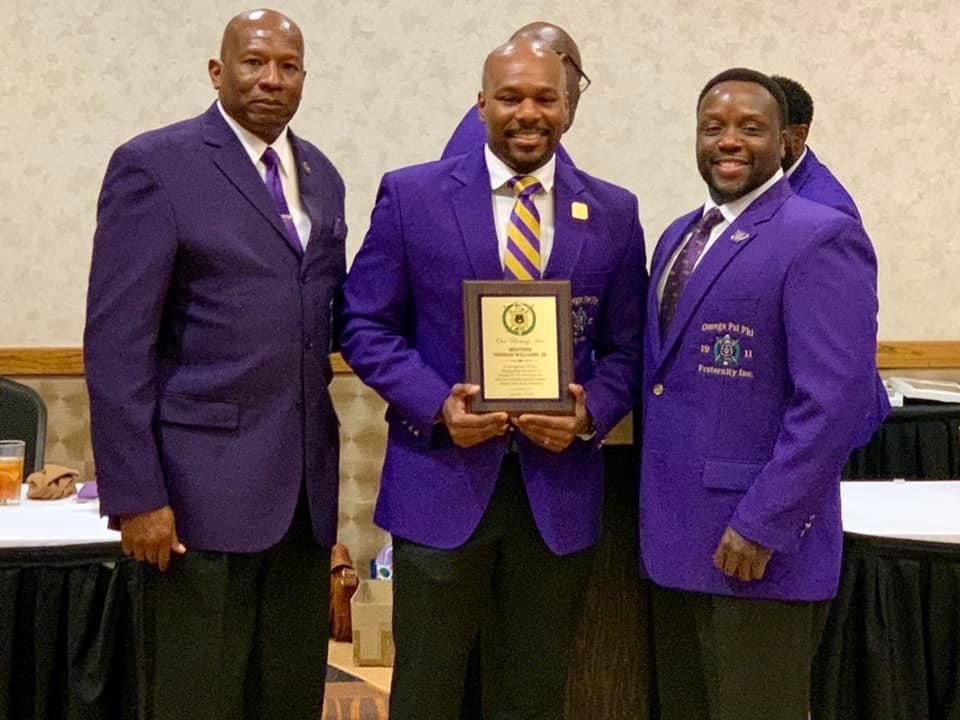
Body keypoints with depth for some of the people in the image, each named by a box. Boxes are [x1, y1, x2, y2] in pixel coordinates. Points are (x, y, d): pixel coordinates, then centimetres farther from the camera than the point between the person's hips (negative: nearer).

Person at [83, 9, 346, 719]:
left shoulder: (322, 176, 13)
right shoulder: (155, 165, -6)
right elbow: (116, 343, -11)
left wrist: (326, 471, 10)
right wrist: (136, 494, -16)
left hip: (305, 485, 6)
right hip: (205, 483, -6)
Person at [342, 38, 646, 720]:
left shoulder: (613, 212, 4)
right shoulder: (411, 195, -2)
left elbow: (625, 347, 7)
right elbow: (368, 327, 0)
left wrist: (591, 414, -12)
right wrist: (438, 402, -15)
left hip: (558, 485, 2)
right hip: (443, 478, -2)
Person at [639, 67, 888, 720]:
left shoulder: (821, 238, -12)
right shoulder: (681, 235, 14)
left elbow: (835, 401, -19)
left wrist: (762, 524, -20)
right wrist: (654, 506, 13)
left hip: (755, 543, -8)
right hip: (675, 535, 8)